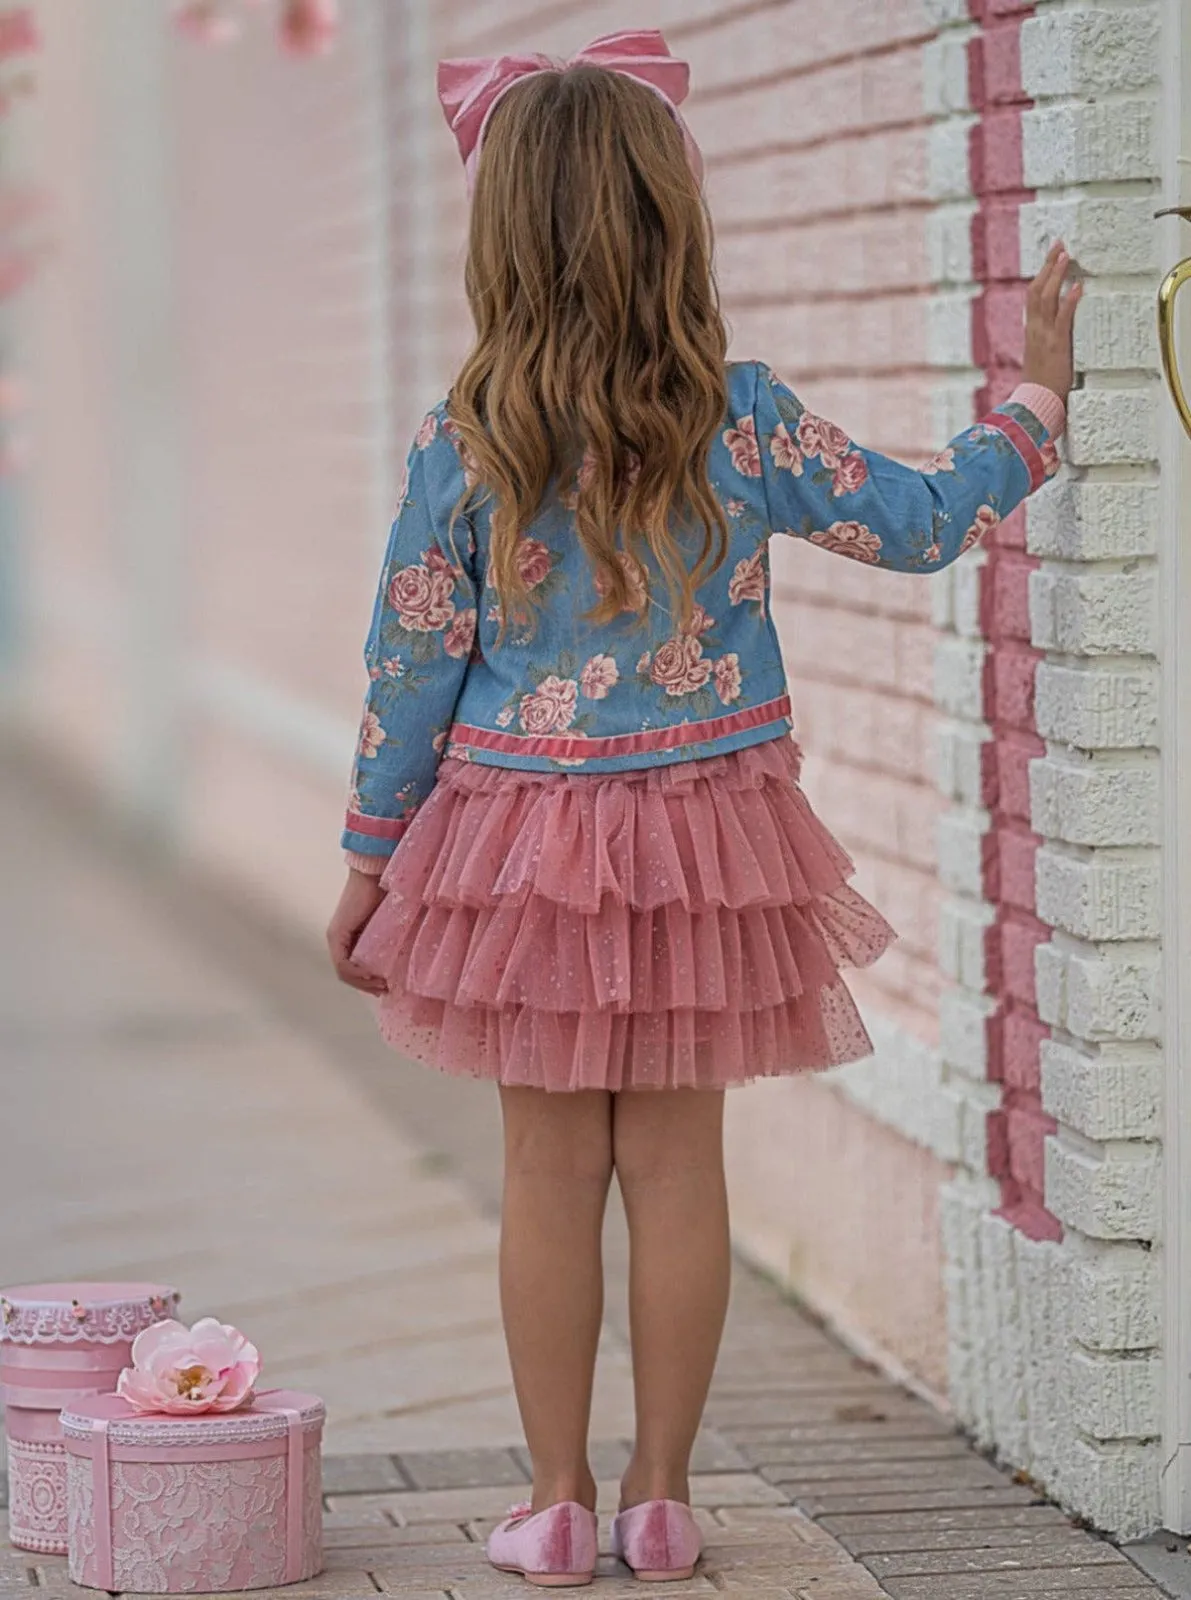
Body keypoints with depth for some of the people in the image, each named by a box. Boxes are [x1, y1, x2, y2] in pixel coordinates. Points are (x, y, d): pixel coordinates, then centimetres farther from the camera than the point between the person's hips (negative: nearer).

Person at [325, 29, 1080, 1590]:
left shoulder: (463, 443, -10)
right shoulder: (742, 418, -10)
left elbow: (413, 661, -4)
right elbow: (919, 519, 1)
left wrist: (373, 857, 7)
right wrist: (1038, 400, 16)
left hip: (522, 839, 0)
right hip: (704, 843, 0)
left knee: (551, 1170, 8)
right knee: (677, 1163, 9)